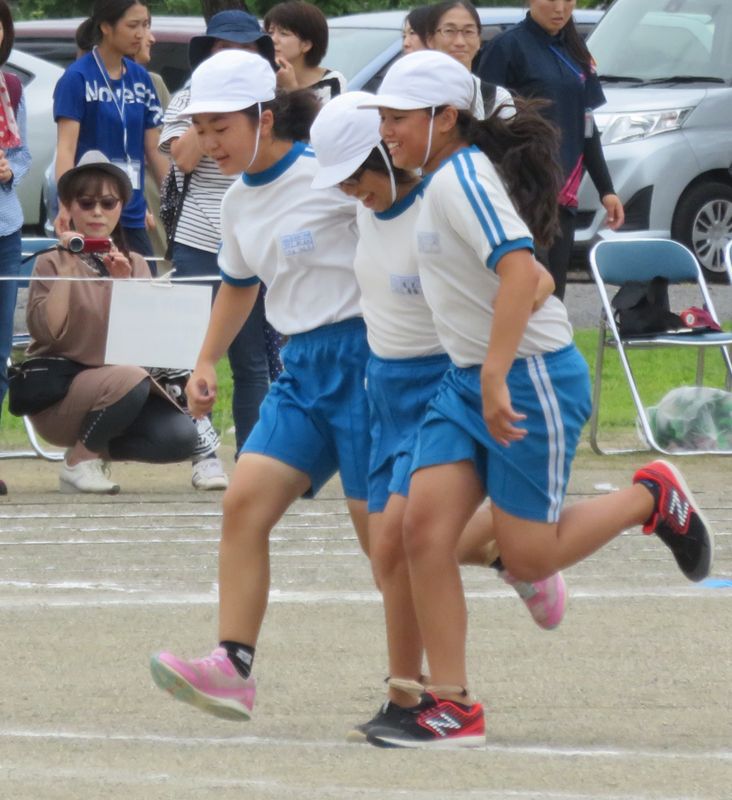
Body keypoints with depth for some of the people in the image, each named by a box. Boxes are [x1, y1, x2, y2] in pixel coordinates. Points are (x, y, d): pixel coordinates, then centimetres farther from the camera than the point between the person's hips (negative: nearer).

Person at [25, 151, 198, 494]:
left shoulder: (136, 265, 12)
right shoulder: (51, 264, 0)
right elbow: (47, 330, -15)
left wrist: (122, 282, -12)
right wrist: (66, 270, -15)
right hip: (57, 393, -5)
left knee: (181, 436, -22)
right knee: (130, 380, -35)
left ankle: (98, 448, 4)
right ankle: (79, 461, -12)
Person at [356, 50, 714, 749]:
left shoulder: (461, 178, -18)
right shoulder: (443, 180, 11)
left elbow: (519, 268, -31)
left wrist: (496, 378, -35)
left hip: (529, 377, -9)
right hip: (466, 379, 9)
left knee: (527, 559, -2)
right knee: (424, 528, -4)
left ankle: (651, 500, 21)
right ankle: (451, 707, -3)